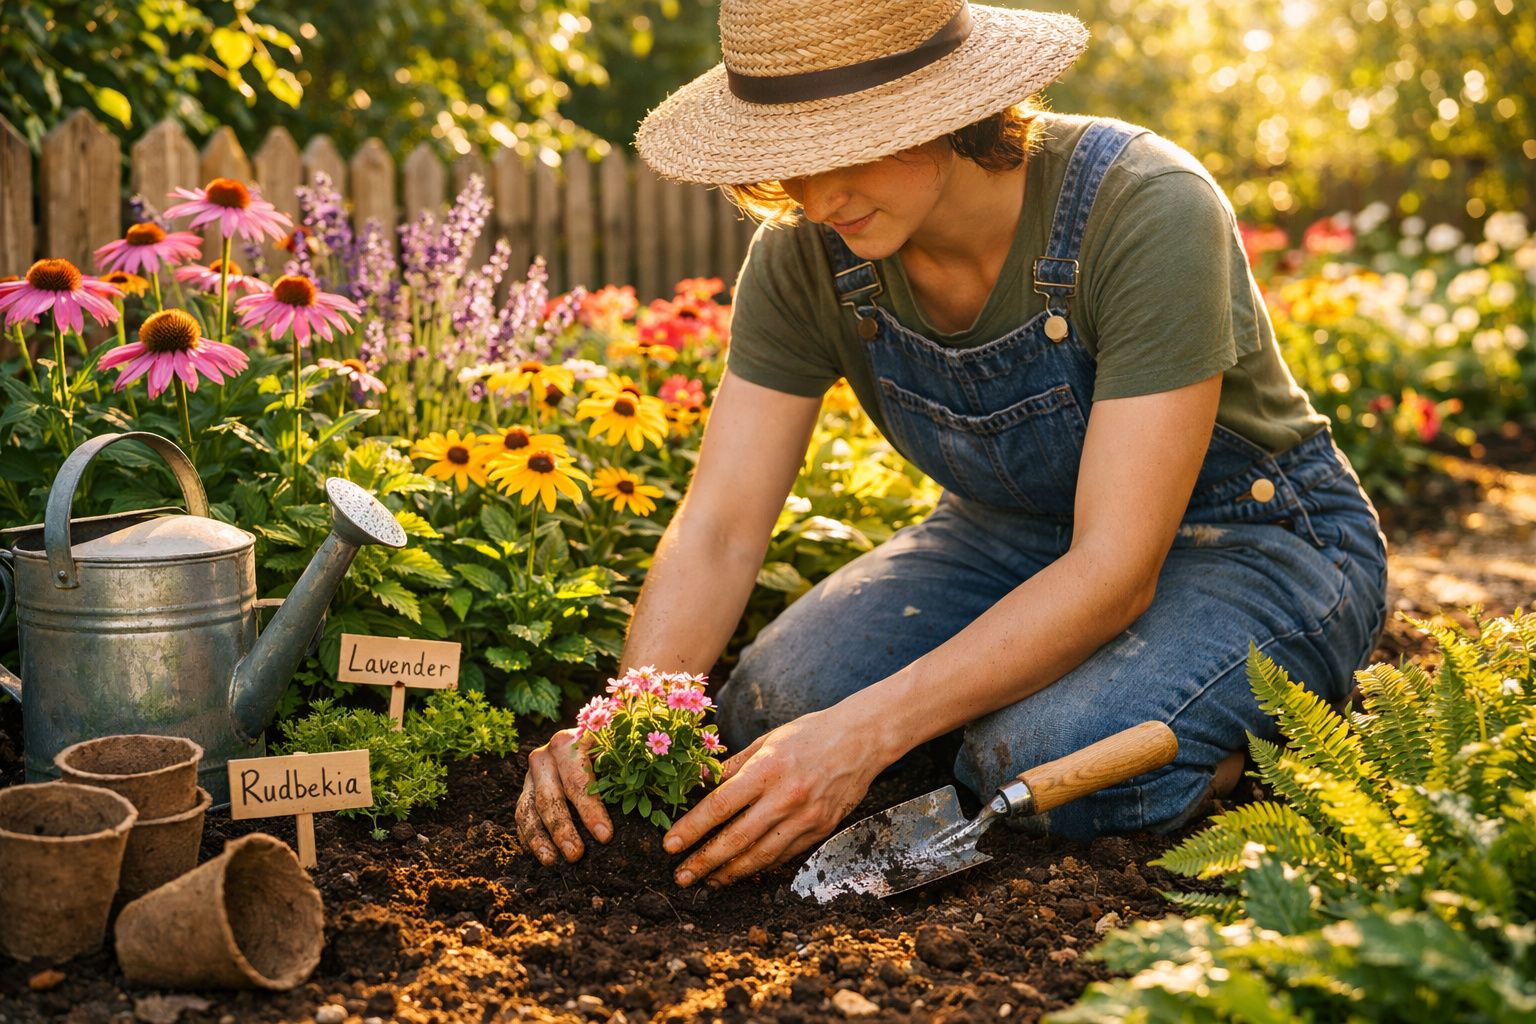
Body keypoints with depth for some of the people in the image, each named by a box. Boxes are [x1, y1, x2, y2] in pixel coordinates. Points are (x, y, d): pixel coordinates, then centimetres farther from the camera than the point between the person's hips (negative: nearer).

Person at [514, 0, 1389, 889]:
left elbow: (1116, 569, -34)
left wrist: (865, 733, -43)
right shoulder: (806, 255, -16)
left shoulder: (1146, 214, -31)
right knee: (772, 704, -21)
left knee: (1052, 760, -34)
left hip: (1255, 540, -4)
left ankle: (1259, 731, -2)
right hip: (1013, 533, 5)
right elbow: (718, 529, -15)